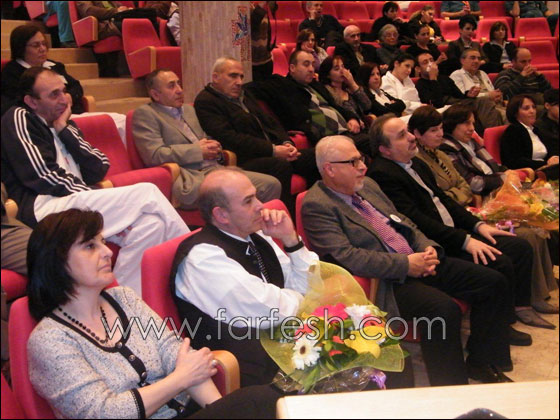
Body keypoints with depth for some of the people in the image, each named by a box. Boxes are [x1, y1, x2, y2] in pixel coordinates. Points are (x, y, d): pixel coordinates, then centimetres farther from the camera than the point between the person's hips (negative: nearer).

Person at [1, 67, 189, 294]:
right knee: (147, 193, -20)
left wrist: (65, 130, 4)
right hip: (43, 208, -7)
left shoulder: (65, 126, 25)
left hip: (78, 204, 7)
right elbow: (43, 175, -8)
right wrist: (92, 195, -6)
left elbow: (98, 170, 10)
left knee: (150, 224, -19)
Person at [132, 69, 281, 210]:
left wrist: (213, 148, 7)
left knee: (272, 185, -10)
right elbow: (154, 155, -11)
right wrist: (198, 151, -8)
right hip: (187, 179, -8)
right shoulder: (145, 114, 2)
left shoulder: (189, 109, 26)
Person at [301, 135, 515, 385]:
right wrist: (405, 265, -21)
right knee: (443, 308, -32)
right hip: (383, 282, -9)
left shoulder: (367, 185, 15)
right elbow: (345, 257, -22)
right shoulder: (316, 206, -12)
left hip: (417, 262, 9)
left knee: (493, 282, 2)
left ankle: (481, 363, 16)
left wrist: (426, 247, 1)